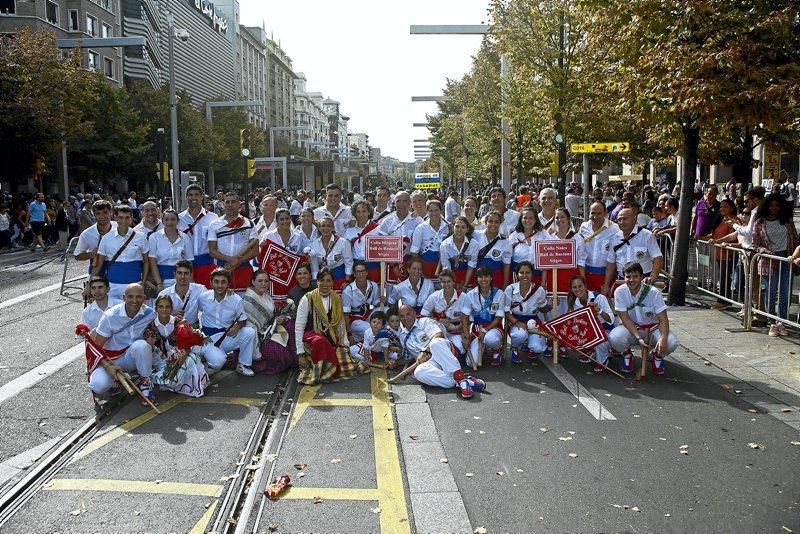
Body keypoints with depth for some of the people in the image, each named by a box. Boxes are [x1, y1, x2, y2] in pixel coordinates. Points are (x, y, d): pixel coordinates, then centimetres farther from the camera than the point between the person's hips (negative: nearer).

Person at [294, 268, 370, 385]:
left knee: (347, 366, -17)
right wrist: (300, 354, -13)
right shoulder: (307, 299, -9)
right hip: (311, 335, -4)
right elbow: (299, 327, -9)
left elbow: (341, 324, 13)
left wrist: (345, 344, 3)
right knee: (321, 342, -40)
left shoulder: (337, 299, 5)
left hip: (332, 338, 4)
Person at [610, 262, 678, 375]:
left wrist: (663, 338, -36)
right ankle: (627, 354, 5)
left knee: (671, 343, -30)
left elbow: (663, 320, -17)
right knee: (614, 338, -33)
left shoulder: (654, 292, -17)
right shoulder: (620, 292, -14)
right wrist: (639, 338, -27)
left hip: (652, 327, 0)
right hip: (631, 328, 0)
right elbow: (625, 318, -14)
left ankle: (657, 355, 9)